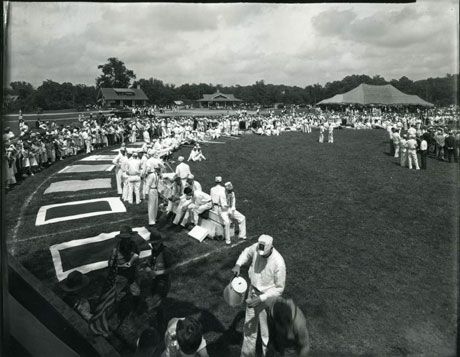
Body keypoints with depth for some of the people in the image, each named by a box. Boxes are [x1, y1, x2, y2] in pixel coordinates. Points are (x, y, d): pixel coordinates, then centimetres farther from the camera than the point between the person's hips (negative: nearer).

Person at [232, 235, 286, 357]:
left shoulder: (278, 263, -31)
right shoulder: (256, 247, -17)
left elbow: (279, 288, -18)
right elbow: (247, 252, 9)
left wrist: (260, 299, -23)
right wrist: (238, 264, -9)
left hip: (267, 297, -5)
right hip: (253, 291, 6)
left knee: (266, 332, 11)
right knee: (249, 326, 21)